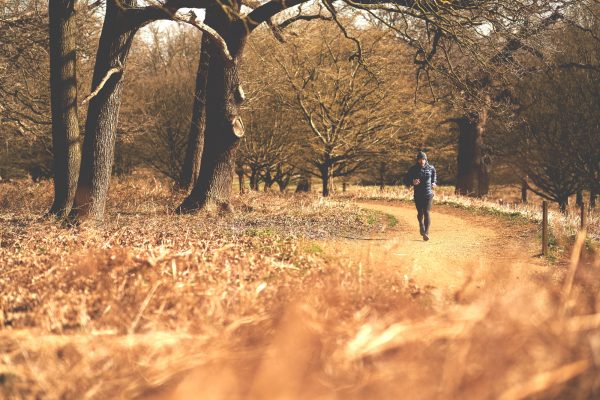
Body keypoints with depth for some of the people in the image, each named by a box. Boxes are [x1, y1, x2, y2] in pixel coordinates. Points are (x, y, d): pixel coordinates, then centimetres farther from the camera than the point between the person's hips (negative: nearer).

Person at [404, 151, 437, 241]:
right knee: (420, 213, 6)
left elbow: (434, 177, 23)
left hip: (428, 194, 0)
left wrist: (434, 183, 5)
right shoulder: (413, 169, -2)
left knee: (426, 213, -12)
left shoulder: (431, 168, 3)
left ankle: (426, 233, -12)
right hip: (418, 195, 0)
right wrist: (412, 182, -17)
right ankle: (421, 226, 37)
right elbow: (406, 180, 2)